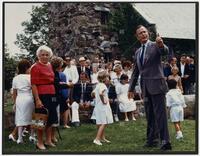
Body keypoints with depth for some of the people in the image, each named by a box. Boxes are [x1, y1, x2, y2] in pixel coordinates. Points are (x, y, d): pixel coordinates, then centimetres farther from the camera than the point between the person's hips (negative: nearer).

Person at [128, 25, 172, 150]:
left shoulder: (155, 46, -2)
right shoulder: (138, 52, 18)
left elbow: (166, 51, -25)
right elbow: (136, 72, 22)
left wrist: (161, 45, -47)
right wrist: (131, 88, 20)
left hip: (156, 85, -7)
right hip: (145, 88, 7)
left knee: (160, 114, -10)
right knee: (150, 115, 12)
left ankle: (165, 141, -10)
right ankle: (152, 140, 19)